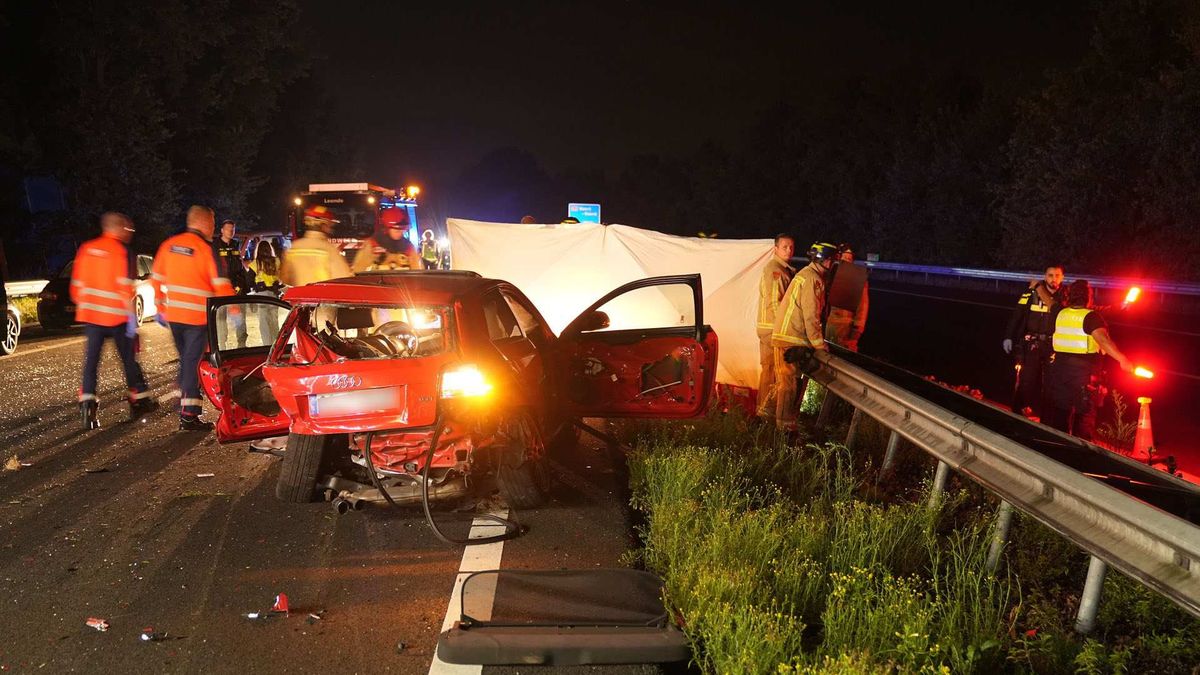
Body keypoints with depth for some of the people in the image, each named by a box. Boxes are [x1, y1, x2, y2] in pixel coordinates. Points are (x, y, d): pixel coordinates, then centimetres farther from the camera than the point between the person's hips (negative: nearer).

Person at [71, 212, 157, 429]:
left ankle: (87, 403, -6)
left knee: (91, 360, 4)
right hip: (117, 315, -4)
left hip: (90, 313, 5)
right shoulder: (122, 251, -10)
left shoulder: (87, 249, 8)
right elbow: (125, 286, -17)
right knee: (129, 358, 7)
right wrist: (132, 315, -15)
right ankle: (140, 401, 16)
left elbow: (77, 283, 11)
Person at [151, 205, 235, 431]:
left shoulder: (169, 245, 7)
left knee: (185, 359, 21)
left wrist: (161, 308, 21)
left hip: (173, 315, 6)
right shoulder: (206, 249, -12)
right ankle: (188, 416, -3)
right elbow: (221, 284, -14)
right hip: (198, 316, -6)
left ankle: (184, 403, 29)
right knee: (194, 362, -2)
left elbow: (157, 279, 12)